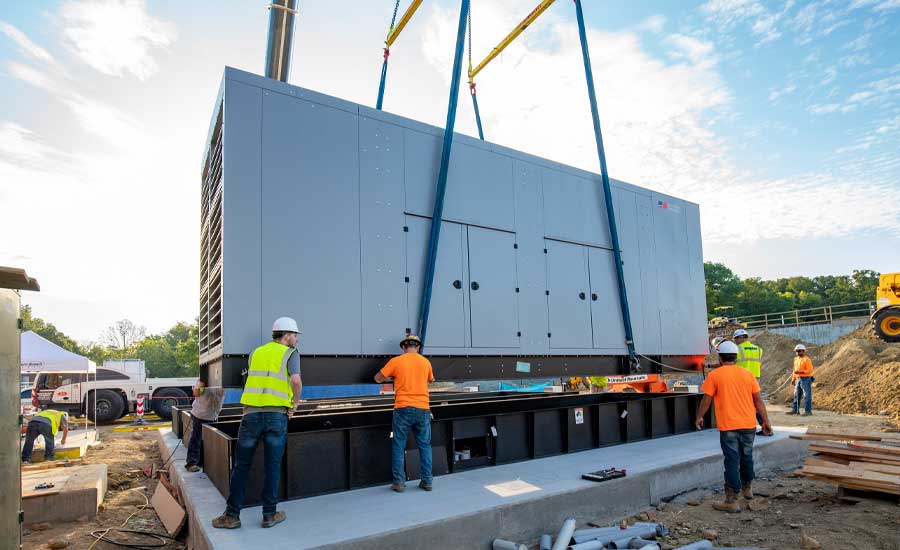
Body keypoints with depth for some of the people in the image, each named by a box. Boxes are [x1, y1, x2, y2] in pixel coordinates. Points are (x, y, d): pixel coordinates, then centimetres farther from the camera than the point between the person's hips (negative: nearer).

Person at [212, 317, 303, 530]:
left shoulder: (256, 352, 16)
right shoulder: (290, 353, 2)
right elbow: (296, 381, -15)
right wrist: (295, 403, 1)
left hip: (252, 414, 3)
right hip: (276, 415, -3)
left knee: (241, 466, 11)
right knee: (272, 467, 8)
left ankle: (232, 515, 14)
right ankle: (269, 515, 15)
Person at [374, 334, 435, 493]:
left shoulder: (396, 361, 0)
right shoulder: (426, 362, 8)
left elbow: (378, 378, 9)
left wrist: (391, 377, 28)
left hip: (403, 409, -2)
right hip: (423, 409, 2)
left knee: (398, 447, 8)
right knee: (425, 446, 12)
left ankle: (399, 483, 9)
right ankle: (426, 481, 15)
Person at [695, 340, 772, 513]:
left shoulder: (715, 375, -6)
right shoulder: (747, 374, 7)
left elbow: (706, 399, -3)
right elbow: (758, 401, 8)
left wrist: (699, 417, 10)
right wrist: (766, 421, 16)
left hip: (728, 426, -5)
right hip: (749, 425, 5)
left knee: (732, 462, -2)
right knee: (747, 457, 22)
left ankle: (732, 501, 1)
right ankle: (747, 488, 41)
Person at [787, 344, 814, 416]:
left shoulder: (807, 359, -10)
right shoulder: (796, 359, 14)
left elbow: (810, 370, -15)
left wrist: (800, 372, -23)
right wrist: (793, 379, 18)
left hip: (806, 379, -8)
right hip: (798, 379, 8)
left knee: (806, 395, -4)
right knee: (796, 395, 11)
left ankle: (808, 411, 2)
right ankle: (795, 410, 17)